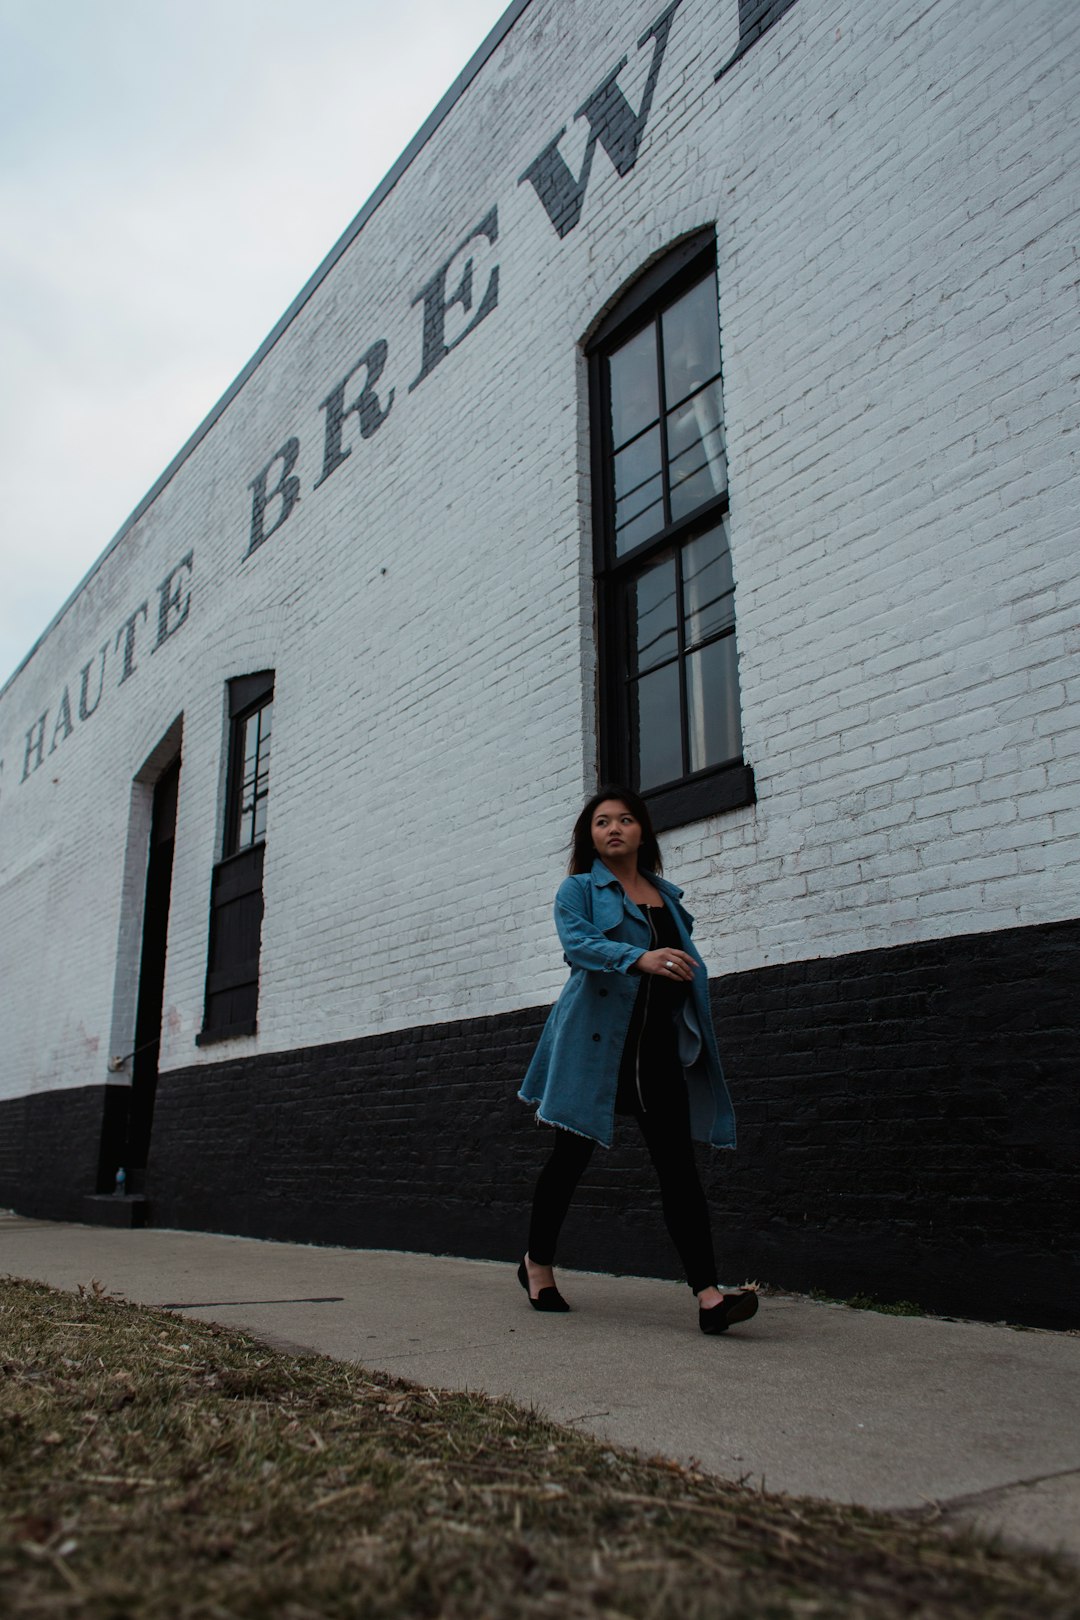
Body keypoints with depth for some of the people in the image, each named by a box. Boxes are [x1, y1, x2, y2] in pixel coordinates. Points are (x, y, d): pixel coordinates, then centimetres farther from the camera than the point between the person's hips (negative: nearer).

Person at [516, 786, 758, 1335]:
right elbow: (578, 944, -17)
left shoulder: (668, 895, 18)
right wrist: (639, 958, -34)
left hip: (661, 1043, 4)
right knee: (571, 1156, 8)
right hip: (595, 1040, -3)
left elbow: (688, 968, 22)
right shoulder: (578, 890, 3)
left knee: (678, 1162, -5)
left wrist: (697, 1035, 16)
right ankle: (537, 1262, 29)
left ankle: (709, 1294, -10)